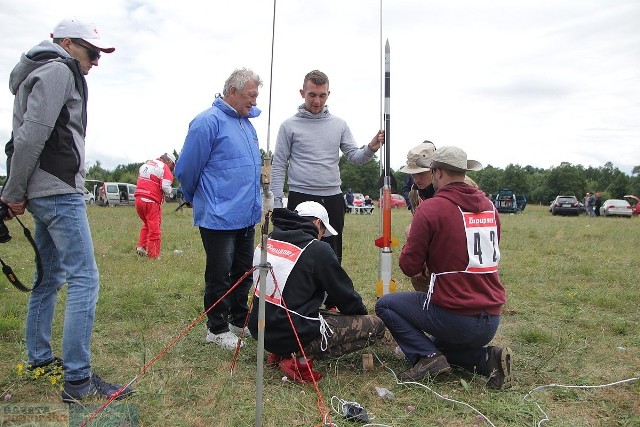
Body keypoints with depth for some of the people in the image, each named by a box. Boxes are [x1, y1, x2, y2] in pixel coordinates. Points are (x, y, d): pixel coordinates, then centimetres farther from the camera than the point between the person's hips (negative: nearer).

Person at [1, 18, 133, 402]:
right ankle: (78, 381, -7)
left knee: (50, 277, 16)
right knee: (84, 280, -11)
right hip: (59, 191, -11)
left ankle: (40, 359, 28)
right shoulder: (59, 70, -8)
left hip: (44, 194, 11)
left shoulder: (46, 73, 23)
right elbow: (31, 135, -17)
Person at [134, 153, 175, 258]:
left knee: (147, 224, 27)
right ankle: (153, 256, 5)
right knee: (154, 229, 2)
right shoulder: (165, 168, -7)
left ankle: (141, 246, 17)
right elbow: (165, 187, -19)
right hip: (151, 202, -7)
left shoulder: (146, 164, 18)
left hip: (138, 198, 7)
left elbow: (140, 181, 20)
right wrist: (169, 191, 1)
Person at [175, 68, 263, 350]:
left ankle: (240, 321, 32)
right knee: (220, 275, 3)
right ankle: (217, 329, 17)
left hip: (247, 216, 8)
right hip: (219, 217, -8)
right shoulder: (208, 121, -14)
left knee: (244, 272, 17)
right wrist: (195, 199, 5)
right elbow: (186, 169, -10)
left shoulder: (247, 122, 13)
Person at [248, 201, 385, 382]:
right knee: (376, 326, -2)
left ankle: (280, 352, 14)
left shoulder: (267, 242, 7)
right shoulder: (319, 250, -14)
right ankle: (304, 358, -7)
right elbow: (345, 294, -4)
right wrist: (362, 313, 17)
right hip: (294, 335, -8)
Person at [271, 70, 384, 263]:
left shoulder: (339, 124, 9)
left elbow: (355, 157, 6)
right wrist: (276, 201, -6)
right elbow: (279, 166, 1)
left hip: (333, 199, 3)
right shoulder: (289, 126, 1)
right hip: (301, 198, -3)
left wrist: (371, 149, -16)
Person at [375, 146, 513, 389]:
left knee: (385, 305, 12)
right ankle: (487, 359, 8)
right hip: (491, 322, 7)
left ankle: (427, 357, -3)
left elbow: (409, 267, -10)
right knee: (440, 343, 34)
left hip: (454, 317, -7)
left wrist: (412, 239, 9)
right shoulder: (489, 206, 5)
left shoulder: (430, 208, -14)